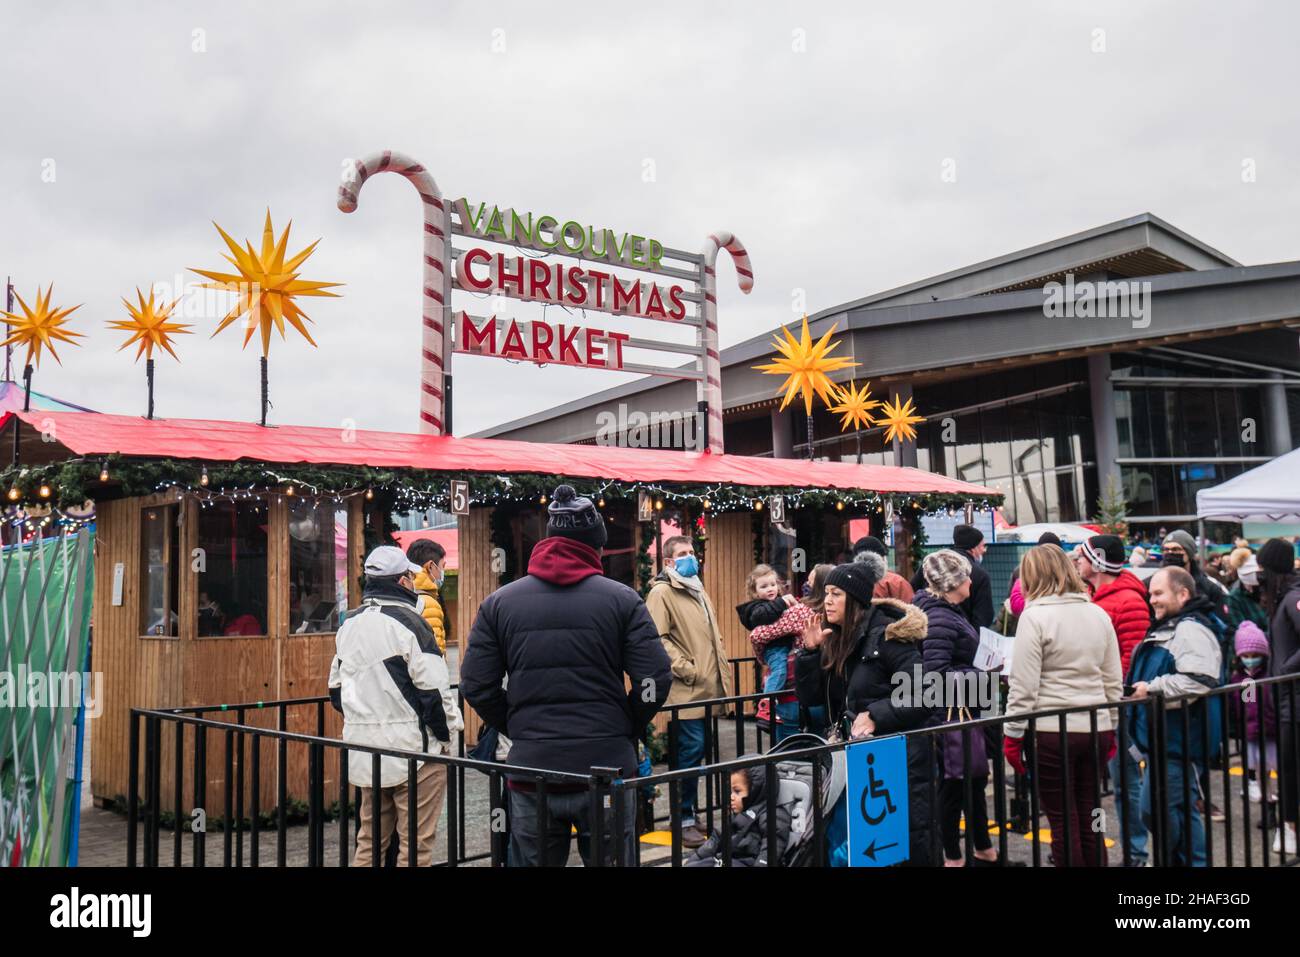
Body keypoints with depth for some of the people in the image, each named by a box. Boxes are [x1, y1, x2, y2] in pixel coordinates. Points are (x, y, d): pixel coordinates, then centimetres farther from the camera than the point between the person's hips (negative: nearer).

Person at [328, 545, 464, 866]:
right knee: (416, 843, 0)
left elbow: (336, 689, 18)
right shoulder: (407, 621, -13)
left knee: (369, 840, 17)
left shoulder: (348, 626, 11)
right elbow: (434, 689, -15)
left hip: (364, 752, 7)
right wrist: (446, 734, -3)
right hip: (412, 748, -7)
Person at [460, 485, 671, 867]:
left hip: (531, 767, 2)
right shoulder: (622, 599, -2)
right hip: (607, 768, -1)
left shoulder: (498, 602, 4)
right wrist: (625, 731, 8)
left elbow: (476, 686, 1)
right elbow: (656, 679, -8)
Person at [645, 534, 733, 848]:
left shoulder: (699, 591, 21)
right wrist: (686, 669, -19)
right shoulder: (661, 593, -8)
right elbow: (658, 640, -17)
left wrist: (723, 669, 18)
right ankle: (684, 820, 2)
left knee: (694, 753, 12)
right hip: (686, 690, -8)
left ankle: (690, 812, 21)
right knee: (690, 752, -8)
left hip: (708, 688, 8)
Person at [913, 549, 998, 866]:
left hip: (963, 709, 10)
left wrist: (984, 670, 9)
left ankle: (983, 849, 34)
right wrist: (984, 677, -22)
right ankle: (953, 857, 16)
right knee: (956, 782, 2)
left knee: (976, 778, 19)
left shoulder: (948, 612, 11)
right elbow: (937, 674, -27)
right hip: (951, 712, -10)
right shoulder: (939, 619, -20)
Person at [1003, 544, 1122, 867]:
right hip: (1095, 728, 6)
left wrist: (1014, 734, -4)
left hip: (1052, 731, -5)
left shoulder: (1035, 616, -10)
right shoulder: (1098, 614, 7)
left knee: (1064, 823, 3)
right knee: (1090, 821, 14)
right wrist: (1111, 729, 22)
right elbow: (1114, 682, 13)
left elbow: (1024, 686, -11)